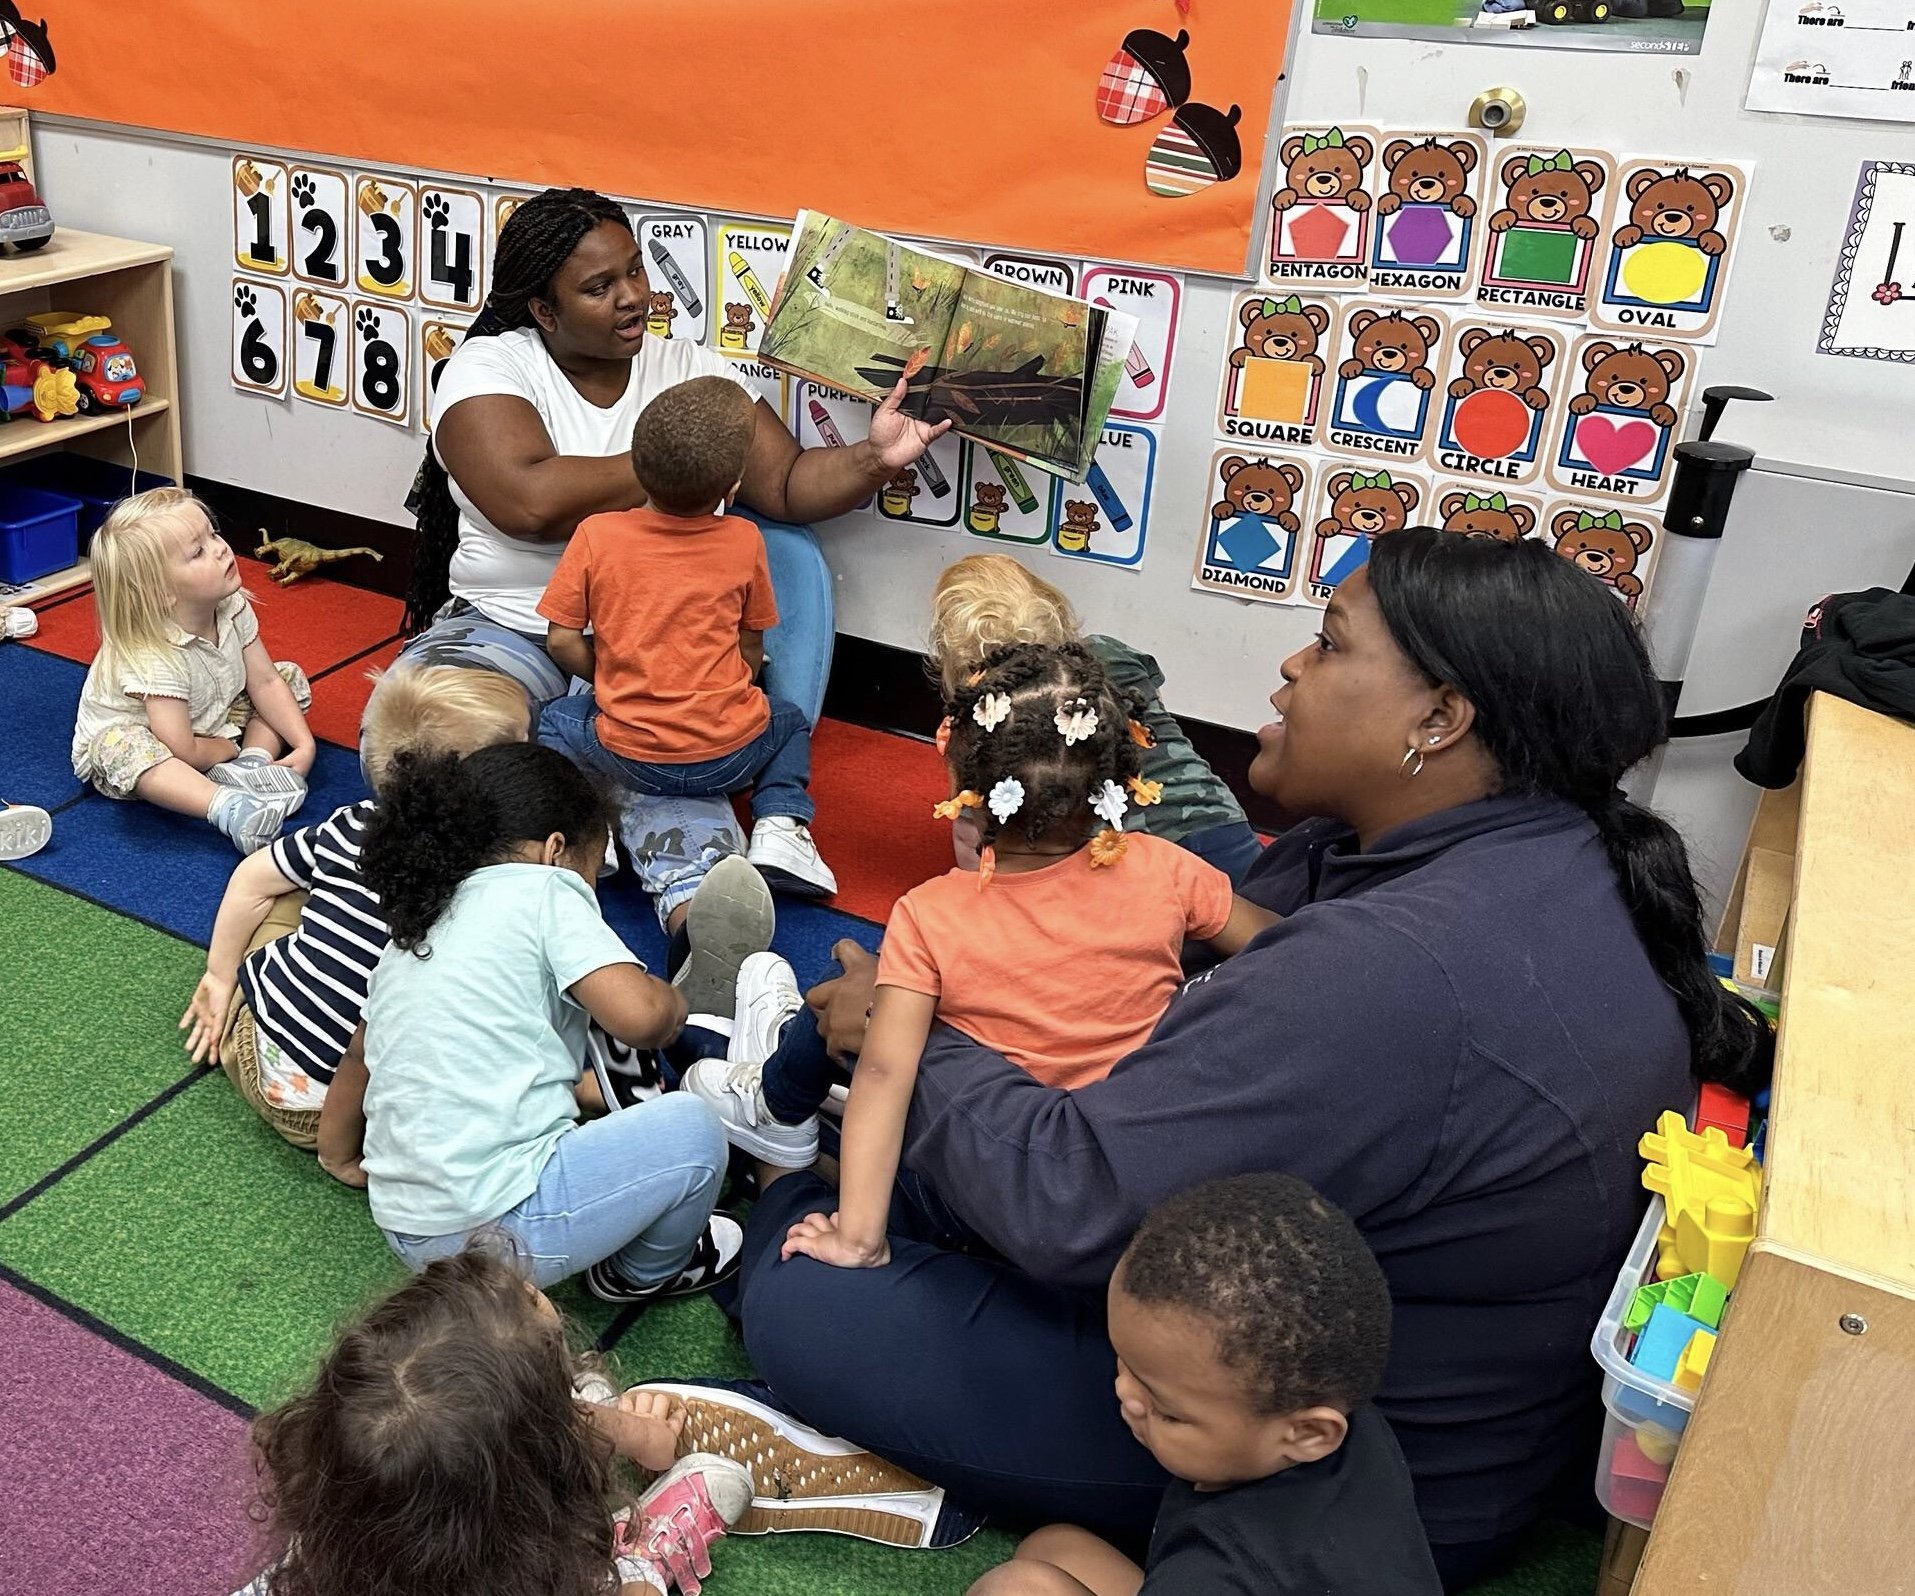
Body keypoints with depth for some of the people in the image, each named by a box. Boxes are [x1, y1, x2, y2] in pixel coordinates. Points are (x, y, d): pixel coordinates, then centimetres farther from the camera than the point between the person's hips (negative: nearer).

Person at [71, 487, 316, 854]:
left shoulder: (232, 608, -17)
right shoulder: (155, 658, -36)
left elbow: (265, 683, -9)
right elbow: (182, 752, -34)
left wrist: (305, 744, -19)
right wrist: (229, 748, -15)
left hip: (209, 722, 8)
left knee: (288, 676, 0)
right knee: (124, 748, -41)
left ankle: (252, 764, -22)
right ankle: (228, 808, -54)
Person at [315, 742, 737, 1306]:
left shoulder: (411, 931, 16)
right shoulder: (543, 890, -6)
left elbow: (356, 1062, 28)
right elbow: (639, 1015, -19)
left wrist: (339, 1159, 45)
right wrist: (673, 1003, 3)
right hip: (500, 1229, -9)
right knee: (689, 1127, 3)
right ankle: (648, 1272, 23)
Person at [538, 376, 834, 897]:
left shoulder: (596, 535, -7)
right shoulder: (744, 541, -5)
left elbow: (561, 641, -3)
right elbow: (751, 649, 4)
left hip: (628, 755, 0)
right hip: (727, 758, 0)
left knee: (556, 718, 27)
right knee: (789, 721, 31)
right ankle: (780, 824, 7)